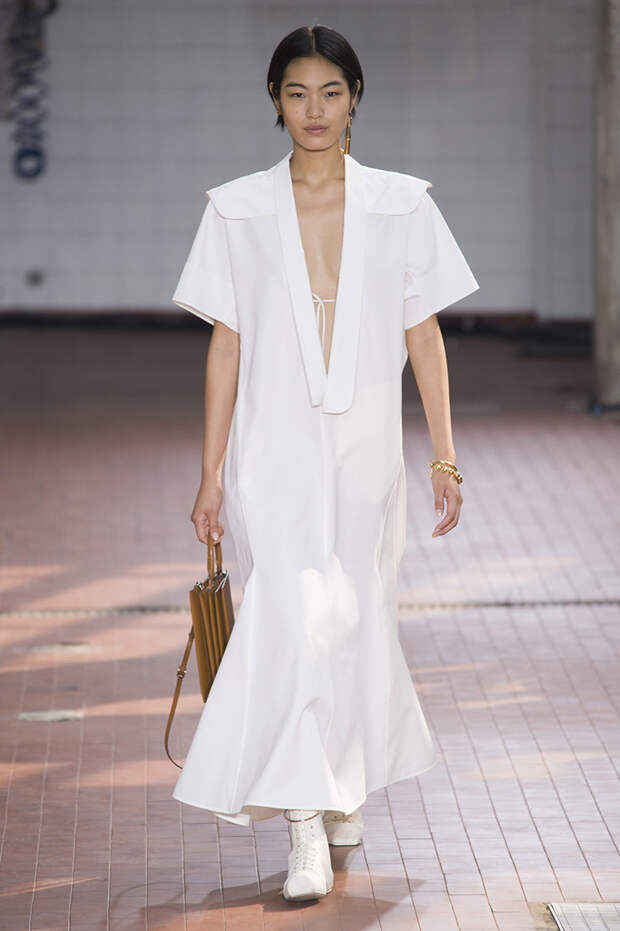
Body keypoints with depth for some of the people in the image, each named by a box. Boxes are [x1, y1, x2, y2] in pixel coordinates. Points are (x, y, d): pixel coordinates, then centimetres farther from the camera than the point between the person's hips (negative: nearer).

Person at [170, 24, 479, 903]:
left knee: (355, 618, 10)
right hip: (274, 447, -1)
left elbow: (424, 337, 4)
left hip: (365, 449, 1)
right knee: (296, 619, -11)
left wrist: (445, 457, 0)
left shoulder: (402, 205, 2)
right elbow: (227, 344, 3)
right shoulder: (238, 211, 1)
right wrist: (212, 470, 0)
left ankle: (345, 787, 33)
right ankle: (308, 829, -9)